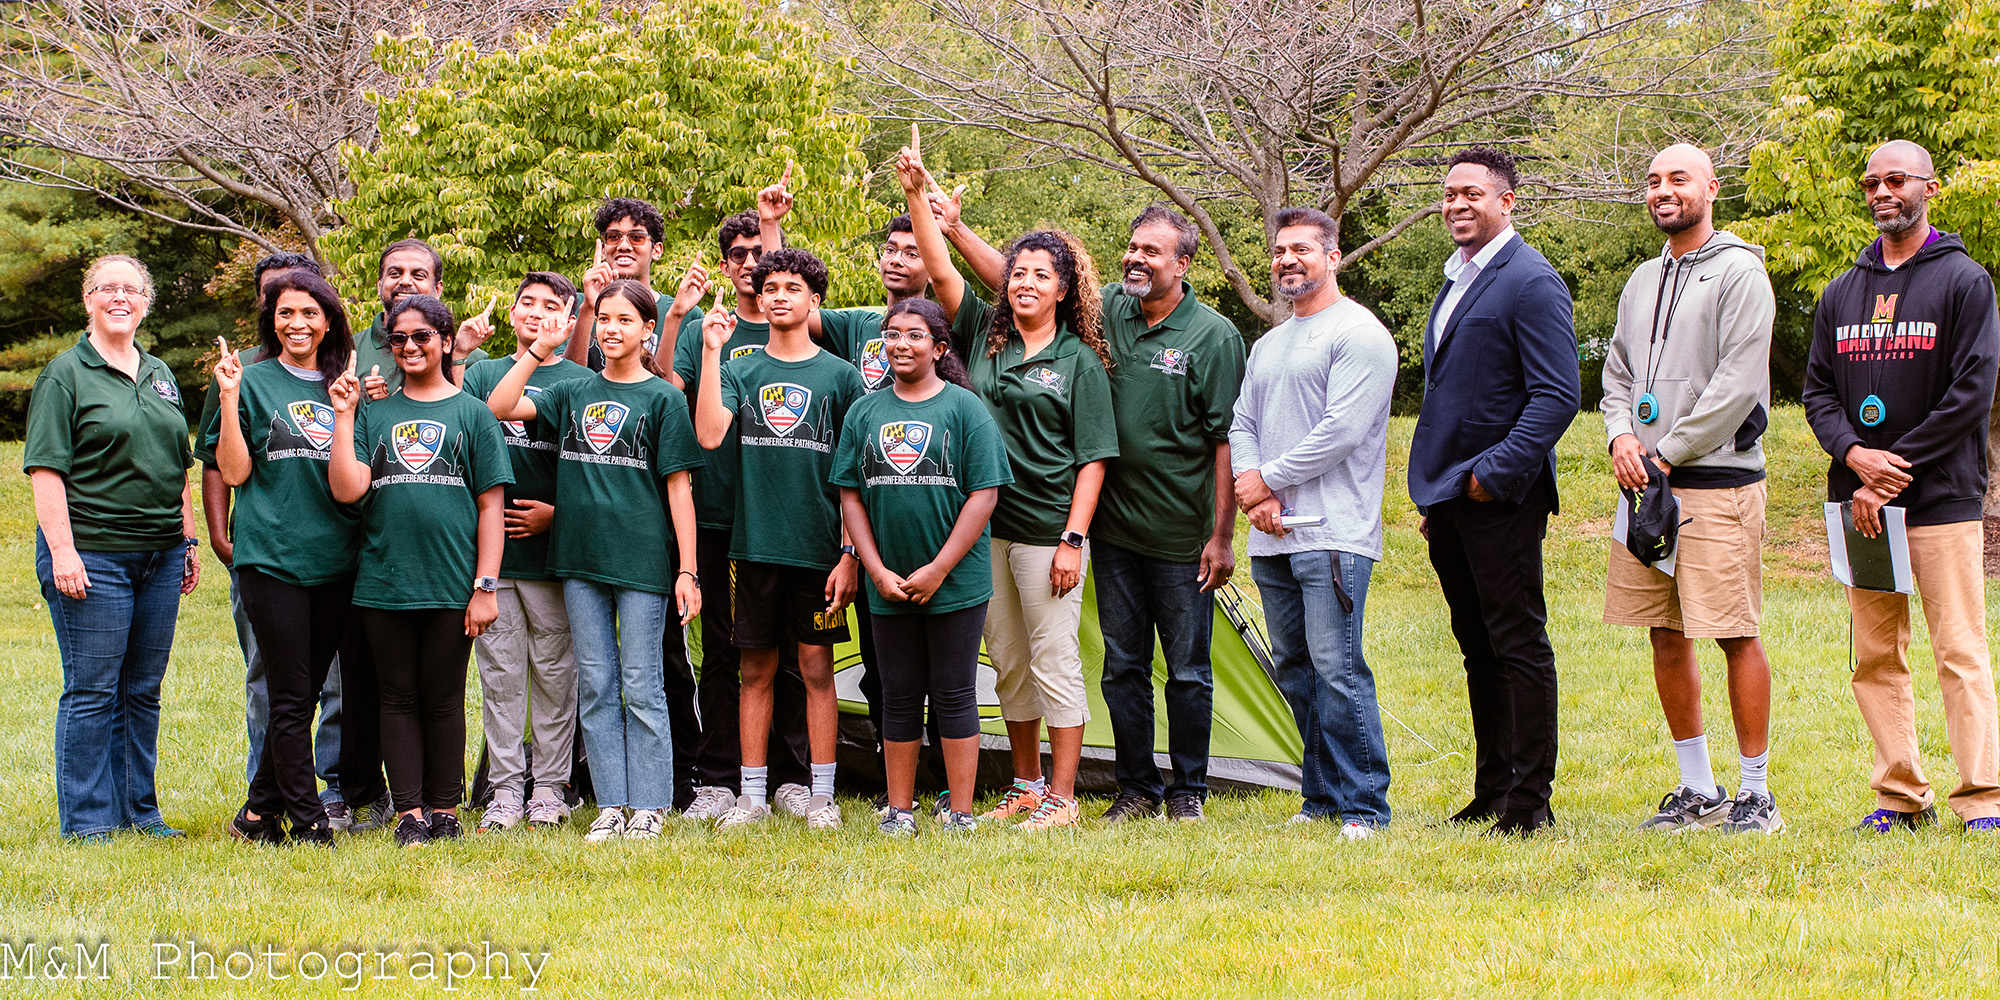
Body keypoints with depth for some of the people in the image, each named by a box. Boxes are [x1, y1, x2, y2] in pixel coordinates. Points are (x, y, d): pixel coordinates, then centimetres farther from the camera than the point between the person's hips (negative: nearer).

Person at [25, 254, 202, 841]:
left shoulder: (160, 376, 16)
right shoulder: (66, 375, -3)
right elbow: (46, 470, -10)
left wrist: (188, 540, 16)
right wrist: (62, 551, -18)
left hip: (160, 556, 6)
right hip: (93, 553, -6)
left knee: (144, 690, 10)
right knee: (93, 691, -2)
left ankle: (139, 810, 18)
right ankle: (87, 821, 4)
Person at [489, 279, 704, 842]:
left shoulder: (662, 398, 1)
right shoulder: (574, 393, 12)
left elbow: (678, 487, -2)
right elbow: (499, 408, 3)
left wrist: (687, 571, -7)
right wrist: (538, 350, -3)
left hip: (642, 561, -4)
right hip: (581, 561, 4)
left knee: (642, 689, -1)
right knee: (596, 687, 6)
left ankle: (649, 806, 5)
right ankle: (611, 804, 12)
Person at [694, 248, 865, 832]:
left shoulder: (839, 375, 3)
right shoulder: (740, 371, 7)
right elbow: (709, 434, -11)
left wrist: (851, 553, -4)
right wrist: (711, 351, -12)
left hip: (818, 545, -1)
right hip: (755, 543, 1)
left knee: (816, 667, 2)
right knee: (756, 669, 6)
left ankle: (821, 797, 9)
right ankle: (753, 795, 12)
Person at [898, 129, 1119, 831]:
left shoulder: (1079, 360, -2)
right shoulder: (986, 336, 9)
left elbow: (1092, 460, -5)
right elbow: (941, 270, -1)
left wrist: (1073, 538, -12)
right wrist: (916, 194, -11)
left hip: (1048, 529, -5)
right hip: (987, 524, 5)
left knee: (1054, 662, -2)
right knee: (1007, 662, 12)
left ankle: (1062, 796, 5)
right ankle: (1024, 787, 23)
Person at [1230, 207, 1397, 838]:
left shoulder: (1358, 333, -6)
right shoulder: (1267, 345, 21)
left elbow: (1341, 431, -15)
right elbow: (1242, 425, 17)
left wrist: (1269, 479, -8)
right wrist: (1253, 487, -2)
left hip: (1332, 534, -8)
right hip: (1273, 538, 8)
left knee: (1336, 668, -12)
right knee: (1293, 669, 10)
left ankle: (1363, 808, -8)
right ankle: (1323, 798, 18)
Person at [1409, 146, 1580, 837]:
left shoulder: (1531, 282, -11)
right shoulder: (1458, 280, 18)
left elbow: (1558, 397, -17)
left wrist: (1495, 472, -19)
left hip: (1502, 499, -9)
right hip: (1450, 496, 9)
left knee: (1519, 646, -5)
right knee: (1478, 650, 13)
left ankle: (1529, 800, -1)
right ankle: (1492, 792, 19)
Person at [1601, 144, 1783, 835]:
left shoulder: (1739, 272, -5)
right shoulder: (1643, 281, 18)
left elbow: (1738, 382, -13)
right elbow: (1617, 372, 21)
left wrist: (1667, 452, -13)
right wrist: (1622, 436, 0)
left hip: (1718, 479, -7)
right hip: (1647, 484, 7)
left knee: (1736, 637, -5)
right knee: (1667, 638, 9)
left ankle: (1755, 793, 1)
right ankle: (1698, 791, 18)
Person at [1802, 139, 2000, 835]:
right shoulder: (1842, 294, 15)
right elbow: (1818, 390, 12)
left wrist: (1894, 470, -12)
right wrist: (1854, 453, -9)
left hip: (1942, 497, -5)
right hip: (1859, 497, 5)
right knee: (1875, 655, 4)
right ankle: (1901, 794, 10)